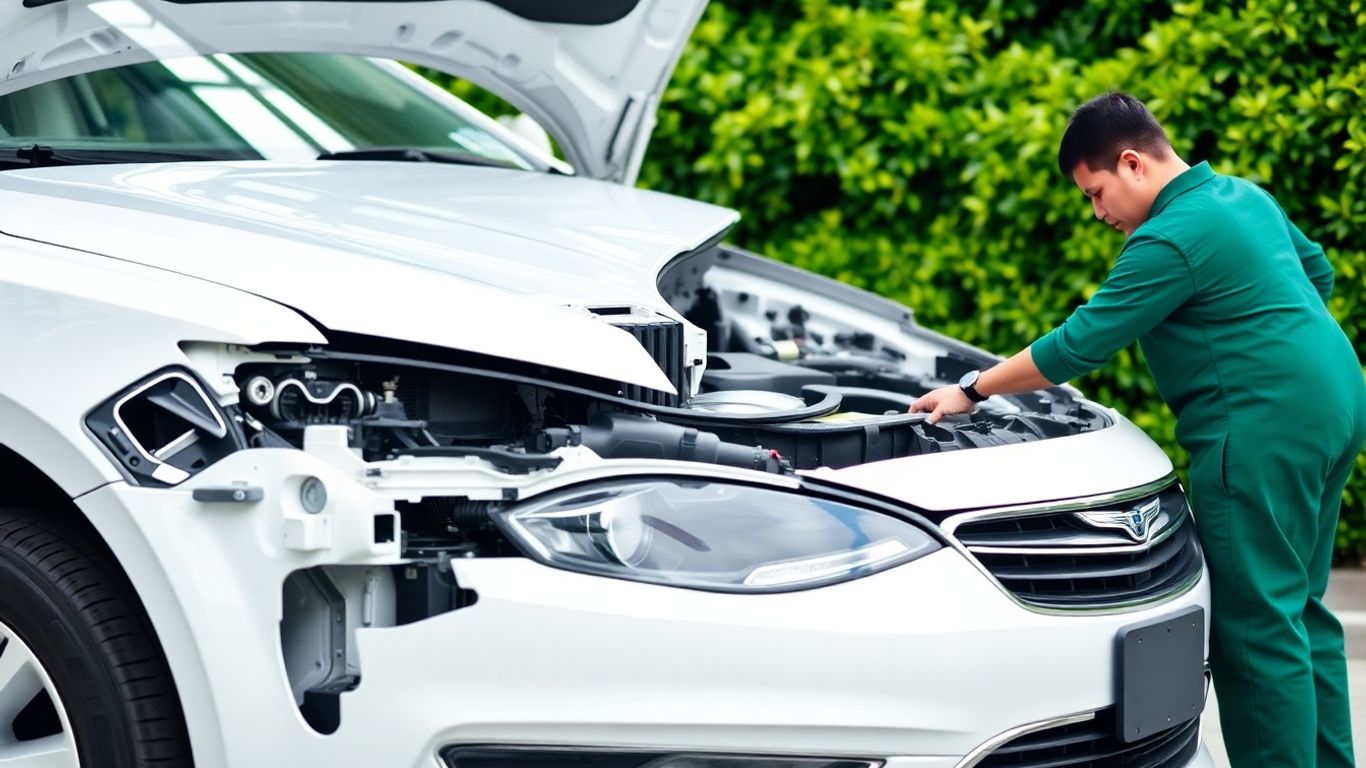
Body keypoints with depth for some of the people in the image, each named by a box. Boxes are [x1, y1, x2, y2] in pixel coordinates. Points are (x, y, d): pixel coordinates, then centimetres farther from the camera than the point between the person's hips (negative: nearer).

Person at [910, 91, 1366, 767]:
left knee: (1256, 622, -6)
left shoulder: (1171, 240, -14)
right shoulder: (1244, 196, 15)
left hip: (1263, 429, -10)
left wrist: (971, 391, -4)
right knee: (1299, 608, 16)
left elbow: (1078, 345, -12)